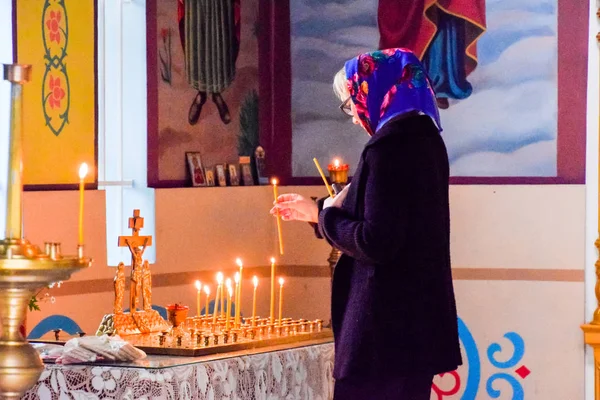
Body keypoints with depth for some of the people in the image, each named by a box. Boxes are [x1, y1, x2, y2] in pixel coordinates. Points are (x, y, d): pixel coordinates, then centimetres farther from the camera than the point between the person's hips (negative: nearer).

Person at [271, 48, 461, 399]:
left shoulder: (387, 149, -17)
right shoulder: (424, 139, 11)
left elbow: (375, 242, -22)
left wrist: (327, 217, -4)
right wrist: (316, 210, 25)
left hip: (386, 320, -9)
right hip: (419, 315, 9)